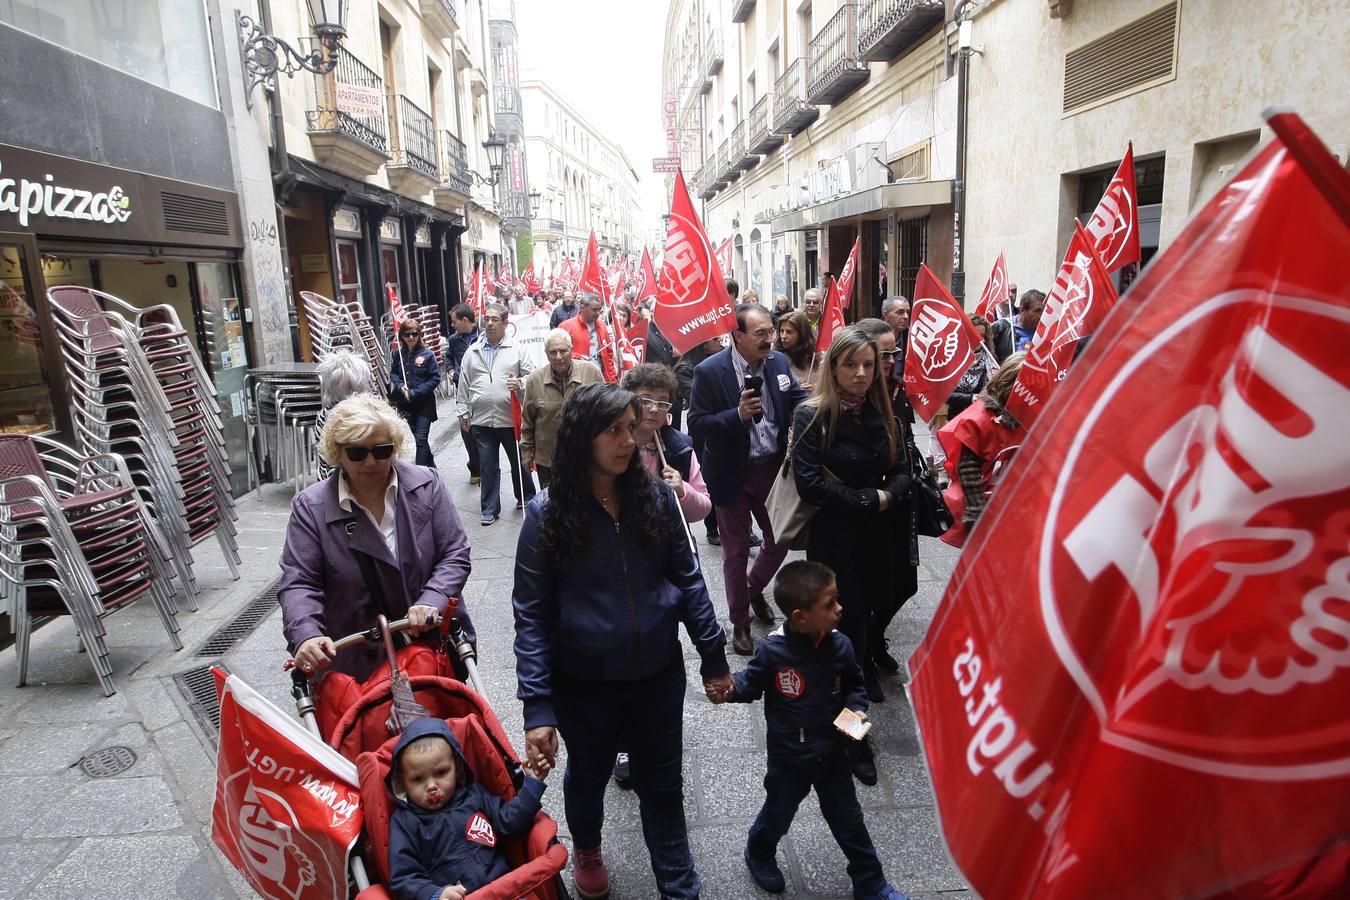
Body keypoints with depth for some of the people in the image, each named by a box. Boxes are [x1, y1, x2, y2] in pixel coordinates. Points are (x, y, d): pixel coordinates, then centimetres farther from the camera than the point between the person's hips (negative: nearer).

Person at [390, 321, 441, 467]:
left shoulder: (427, 354, -11)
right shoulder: (399, 354, 0)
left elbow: (435, 378, -12)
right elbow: (393, 373, 11)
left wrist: (415, 392, -17)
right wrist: (400, 386, -10)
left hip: (424, 402, -5)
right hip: (405, 403, 5)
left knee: (421, 439, -10)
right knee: (418, 437, 17)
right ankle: (431, 467, 35)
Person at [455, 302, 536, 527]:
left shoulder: (516, 349, -1)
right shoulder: (472, 352, 7)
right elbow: (464, 386, 10)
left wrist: (520, 384, -20)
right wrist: (463, 414, 8)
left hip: (511, 419, -2)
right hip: (481, 421, 2)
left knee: (519, 462, 14)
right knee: (488, 466, 8)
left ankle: (526, 498, 34)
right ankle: (490, 508, 18)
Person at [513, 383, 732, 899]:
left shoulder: (655, 495, -8)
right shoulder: (548, 514, -15)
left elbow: (686, 578, 0)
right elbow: (532, 615, -13)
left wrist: (714, 657, 3)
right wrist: (537, 708, -17)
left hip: (659, 676, 1)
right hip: (586, 684, -1)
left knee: (662, 787, 17)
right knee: (589, 777, 25)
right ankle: (586, 850, 56)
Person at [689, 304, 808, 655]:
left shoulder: (778, 362, -2)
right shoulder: (710, 370, -16)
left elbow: (799, 402, 4)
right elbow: (697, 422, -15)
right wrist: (738, 415, -29)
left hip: (773, 469, 4)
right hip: (733, 475, -4)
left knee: (780, 540, 17)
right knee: (736, 552, 11)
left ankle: (754, 589, 47)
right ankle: (740, 623, 30)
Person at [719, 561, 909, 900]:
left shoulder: (840, 646, -15)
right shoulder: (772, 651, -26)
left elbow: (853, 686, 3)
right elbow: (751, 683, -10)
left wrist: (857, 709, -15)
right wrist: (731, 688, -29)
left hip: (832, 754, 3)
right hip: (789, 759, -2)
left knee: (849, 821, 20)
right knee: (778, 815, 23)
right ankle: (759, 853, 55)